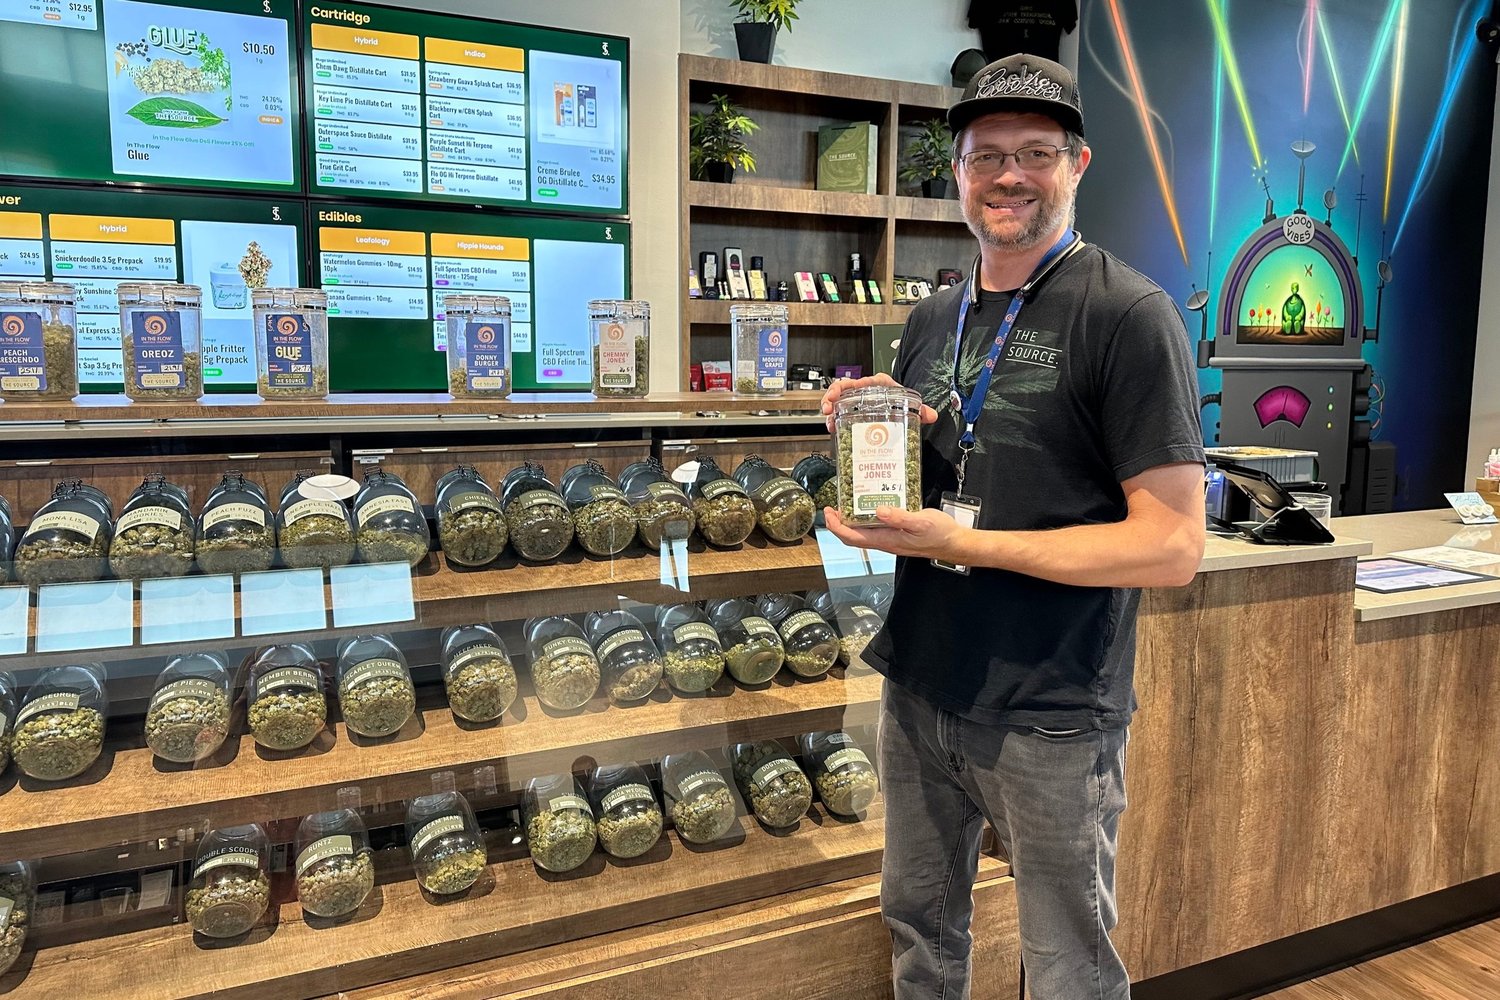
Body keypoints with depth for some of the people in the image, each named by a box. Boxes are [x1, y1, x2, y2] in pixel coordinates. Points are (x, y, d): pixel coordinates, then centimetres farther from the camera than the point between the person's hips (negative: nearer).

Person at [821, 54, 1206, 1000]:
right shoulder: (932, 320, 8)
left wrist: (962, 542, -22)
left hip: (1051, 717, -5)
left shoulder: (1129, 314, -12)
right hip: (917, 689, 6)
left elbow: (1172, 546, -17)